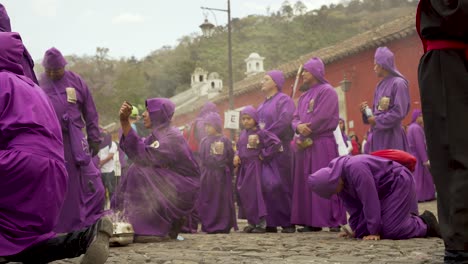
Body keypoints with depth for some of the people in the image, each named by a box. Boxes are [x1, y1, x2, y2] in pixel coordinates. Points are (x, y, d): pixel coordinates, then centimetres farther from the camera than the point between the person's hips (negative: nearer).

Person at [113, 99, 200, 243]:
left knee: (140, 171, -20)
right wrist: (124, 121, -9)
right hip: (167, 185, 9)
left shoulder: (171, 137, -16)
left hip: (181, 190, -9)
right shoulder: (158, 134, 11)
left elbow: (144, 157, -26)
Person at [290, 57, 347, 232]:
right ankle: (312, 221, 8)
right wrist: (298, 126, -8)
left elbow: (322, 118, -14)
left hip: (323, 143, -8)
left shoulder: (327, 91, -3)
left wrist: (306, 130, -6)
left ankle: (334, 221, -5)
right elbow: (296, 118, 14)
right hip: (305, 144, 8)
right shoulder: (304, 95, 21)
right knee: (306, 183, 4)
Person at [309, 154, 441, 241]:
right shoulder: (338, 177, -4)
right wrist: (356, 229, 3)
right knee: (363, 230, 1)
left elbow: (370, 201, -31)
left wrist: (375, 232, -25)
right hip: (384, 190, 9)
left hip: (400, 184, -9)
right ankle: (412, 219, 17)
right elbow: (353, 206, 5)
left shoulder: (355, 169, -33)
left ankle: (425, 224, 5)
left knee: (390, 230, -20)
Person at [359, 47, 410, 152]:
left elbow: (399, 112, -16)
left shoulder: (398, 83, -8)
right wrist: (367, 111, 2)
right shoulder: (380, 85, 16)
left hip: (391, 136, -8)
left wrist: (377, 121, -10)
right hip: (378, 136, 8)